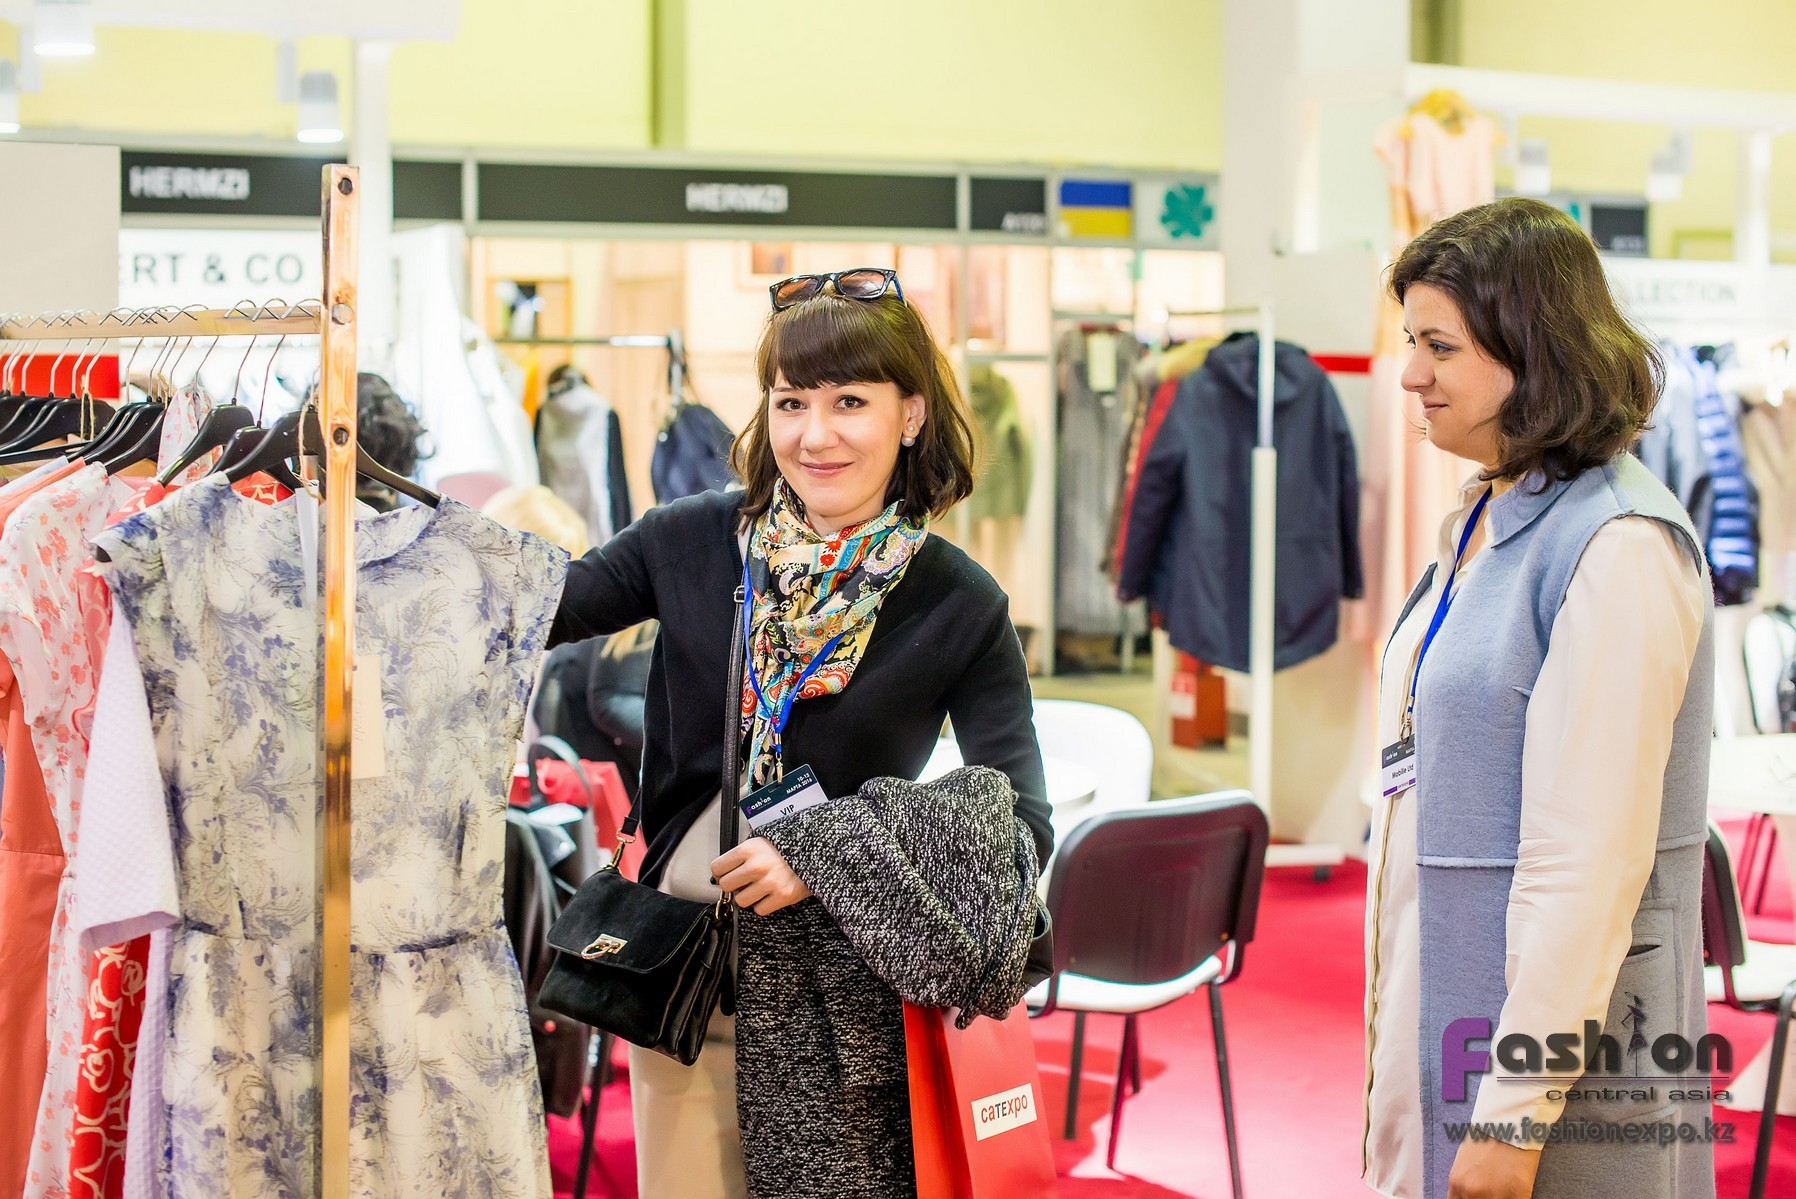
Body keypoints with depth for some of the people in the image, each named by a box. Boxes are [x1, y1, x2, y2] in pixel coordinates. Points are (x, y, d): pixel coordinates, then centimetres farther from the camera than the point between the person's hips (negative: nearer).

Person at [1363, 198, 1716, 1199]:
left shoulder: (1620, 546, -17)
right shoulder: (1484, 523, 12)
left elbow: (1589, 852, -21)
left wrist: (1518, 1113, -21)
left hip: (1562, 1022, -8)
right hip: (1443, 1010, 8)